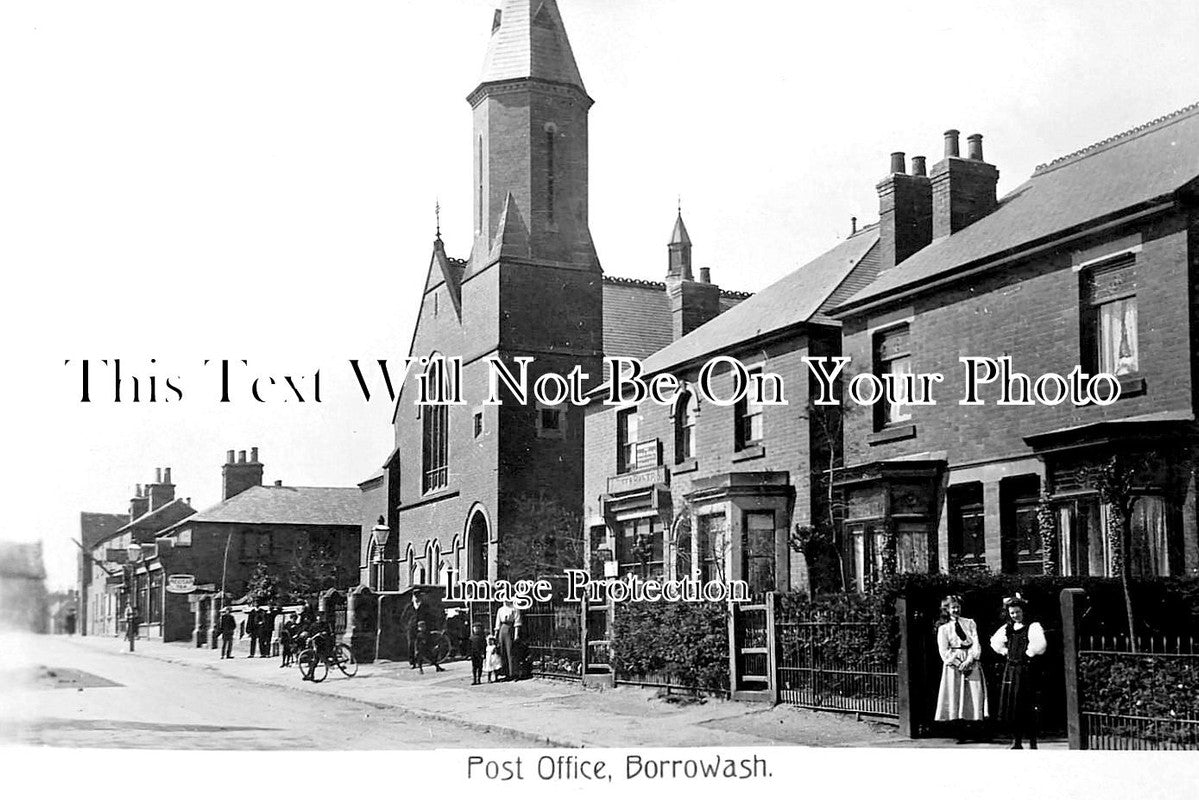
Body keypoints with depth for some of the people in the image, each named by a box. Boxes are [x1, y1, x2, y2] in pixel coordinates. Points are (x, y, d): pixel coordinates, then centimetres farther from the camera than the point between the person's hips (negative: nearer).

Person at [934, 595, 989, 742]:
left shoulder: (970, 623, 12)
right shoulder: (943, 628, 7)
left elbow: (976, 644, 4)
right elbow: (943, 651, 0)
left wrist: (969, 660, -12)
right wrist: (957, 664, -11)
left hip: (971, 663, 2)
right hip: (953, 664, -2)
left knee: (974, 695, -8)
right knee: (956, 697, -5)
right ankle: (961, 734, -4)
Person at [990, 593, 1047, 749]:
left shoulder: (1032, 627, -6)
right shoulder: (1008, 628, 12)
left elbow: (1040, 645, -22)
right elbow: (995, 641, 28)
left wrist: (1029, 653, -9)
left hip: (1026, 670, -6)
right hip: (1010, 670, 6)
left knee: (1027, 709, -6)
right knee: (1010, 706, 4)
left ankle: (1032, 743, 2)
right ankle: (1016, 741, 14)